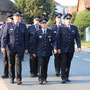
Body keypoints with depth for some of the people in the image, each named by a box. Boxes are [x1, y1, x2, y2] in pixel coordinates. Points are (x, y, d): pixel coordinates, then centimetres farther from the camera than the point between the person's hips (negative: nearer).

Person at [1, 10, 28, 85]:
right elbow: (4, 36, 0)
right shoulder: (8, 25, 4)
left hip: (20, 49, 0)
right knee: (11, 64, 9)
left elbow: (26, 38, 9)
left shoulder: (23, 26, 8)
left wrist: (26, 48, 5)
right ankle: (12, 78, 23)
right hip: (10, 48, 0)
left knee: (18, 64, -7)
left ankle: (19, 79, -3)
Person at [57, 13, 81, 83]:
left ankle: (67, 77, 18)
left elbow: (77, 37, 4)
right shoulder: (61, 28, -1)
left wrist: (79, 46, -7)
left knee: (68, 63, 9)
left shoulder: (74, 28, 7)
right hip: (63, 49, -3)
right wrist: (58, 48, -8)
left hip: (71, 49, 3)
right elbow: (58, 39, -2)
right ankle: (63, 78, -3)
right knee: (63, 63, -6)